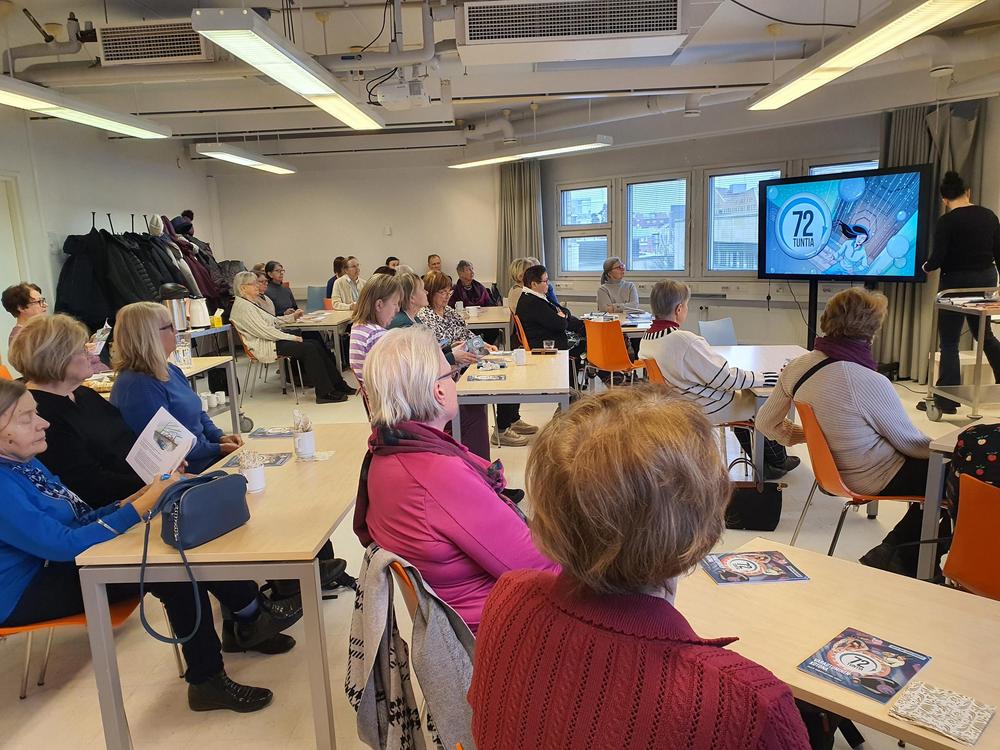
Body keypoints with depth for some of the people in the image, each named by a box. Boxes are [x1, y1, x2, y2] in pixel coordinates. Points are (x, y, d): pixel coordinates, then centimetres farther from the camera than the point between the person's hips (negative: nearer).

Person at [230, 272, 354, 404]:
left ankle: (339, 385, -6)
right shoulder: (242, 306, -13)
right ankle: (325, 393, -18)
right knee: (308, 348, -22)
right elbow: (264, 331, -19)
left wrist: (292, 317, 16)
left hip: (273, 339, 10)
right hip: (264, 347, -10)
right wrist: (291, 337, -16)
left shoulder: (251, 303, 20)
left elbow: (271, 321, 26)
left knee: (316, 345, -6)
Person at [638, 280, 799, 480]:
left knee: (741, 394, 29)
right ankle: (777, 463, 32)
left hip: (682, 406, 8)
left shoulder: (646, 341, -5)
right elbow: (726, 377, -25)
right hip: (709, 411, -8)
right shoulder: (685, 340, -31)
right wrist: (765, 378, -13)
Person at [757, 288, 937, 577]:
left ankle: (893, 551, 23)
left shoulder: (797, 368, -10)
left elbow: (767, 423, 2)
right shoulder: (872, 384, -28)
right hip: (877, 480, -7)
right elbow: (912, 443, -12)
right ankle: (903, 560, 18)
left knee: (929, 467, 23)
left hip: (836, 467, 7)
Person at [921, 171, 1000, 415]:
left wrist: (926, 266, 5)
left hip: (957, 283, -6)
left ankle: (946, 400, 5)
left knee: (949, 342, 1)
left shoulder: (946, 222, -14)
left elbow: (937, 259, -17)